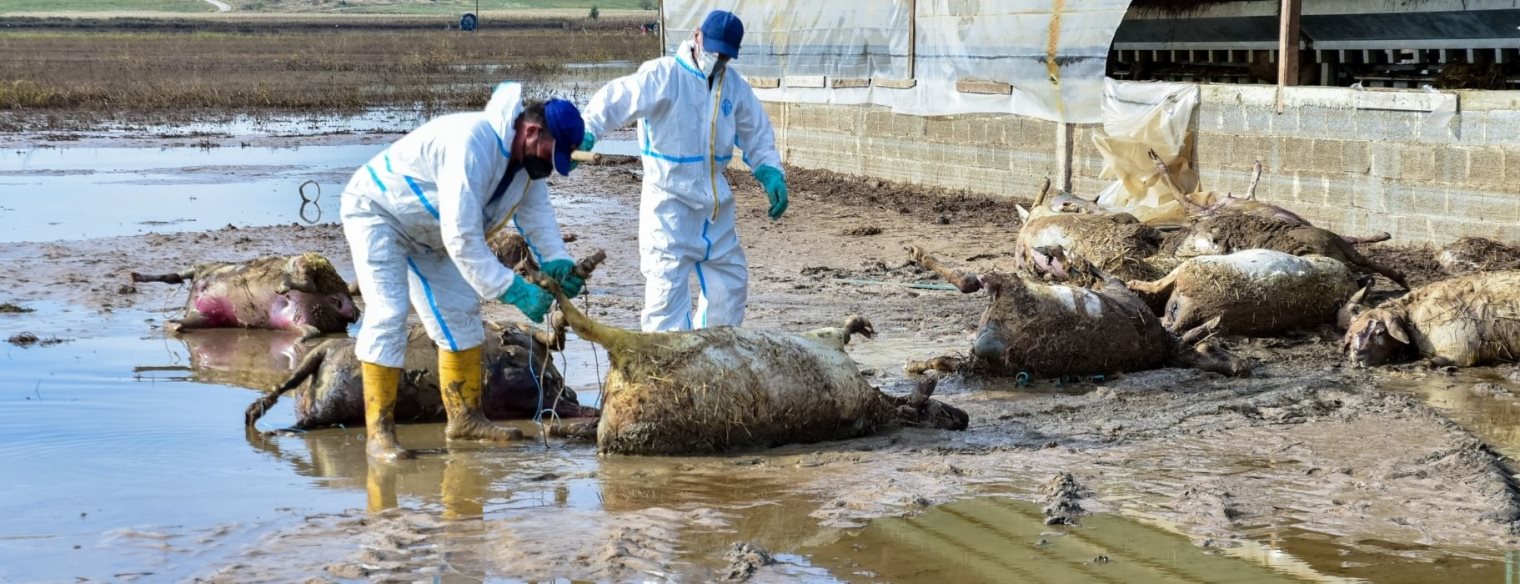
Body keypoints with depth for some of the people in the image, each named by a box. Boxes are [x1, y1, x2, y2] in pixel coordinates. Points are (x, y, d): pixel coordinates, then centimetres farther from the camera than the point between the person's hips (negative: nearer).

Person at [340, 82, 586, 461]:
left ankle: (465, 417, 15)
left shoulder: (527, 157, -7)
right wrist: (513, 290, -39)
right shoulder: (472, 144, -38)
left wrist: (557, 263, -22)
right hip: (375, 212, -9)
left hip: (425, 231, 10)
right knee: (388, 313, -19)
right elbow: (462, 237, -40)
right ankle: (378, 432, -17)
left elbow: (537, 214, -3)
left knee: (460, 312, 6)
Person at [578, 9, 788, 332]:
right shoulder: (664, 75, -15)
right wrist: (586, 131, -46)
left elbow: (757, 134, 17)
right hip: (670, 199, -7)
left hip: (715, 202, 7)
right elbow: (618, 99, -28)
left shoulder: (734, 85, 5)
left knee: (729, 282, 16)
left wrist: (772, 175, 2)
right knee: (667, 284, -11)